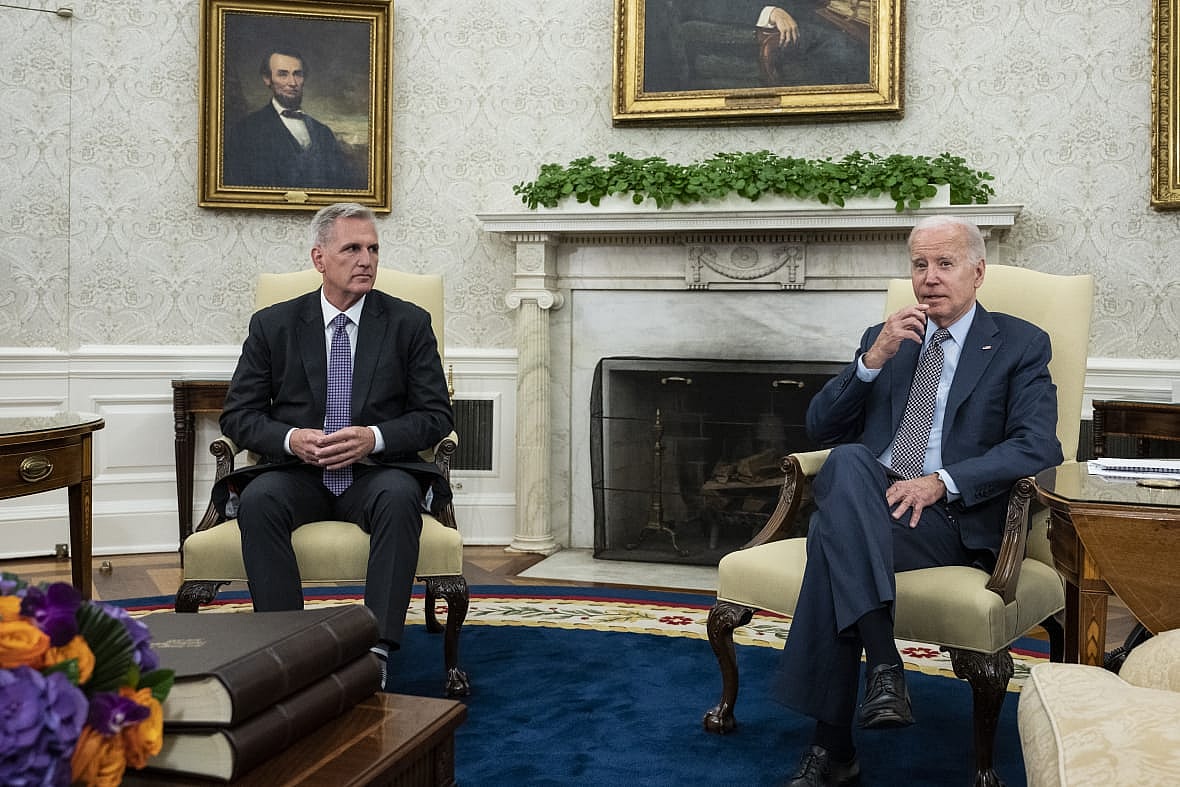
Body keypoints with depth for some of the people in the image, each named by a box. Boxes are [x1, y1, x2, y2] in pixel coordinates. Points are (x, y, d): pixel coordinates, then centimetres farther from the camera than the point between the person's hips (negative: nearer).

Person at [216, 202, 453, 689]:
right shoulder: (273, 324, 8)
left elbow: (436, 415, 3)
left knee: (399, 497, -35)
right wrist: (291, 439, -15)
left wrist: (373, 437, -16)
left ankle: (376, 650, -34)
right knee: (259, 499, -32)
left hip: (375, 472, -1)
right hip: (296, 473, 1)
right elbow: (238, 414, 6)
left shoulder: (409, 323, 6)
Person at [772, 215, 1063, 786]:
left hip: (952, 515, -3)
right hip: (867, 500, 4)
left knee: (832, 533, -33)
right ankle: (883, 664, -37)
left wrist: (941, 481, -18)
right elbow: (820, 427, 12)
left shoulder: (1020, 345, 10)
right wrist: (872, 360, -4)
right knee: (846, 461, -33)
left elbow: (1037, 448, -5)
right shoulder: (884, 339, 22)